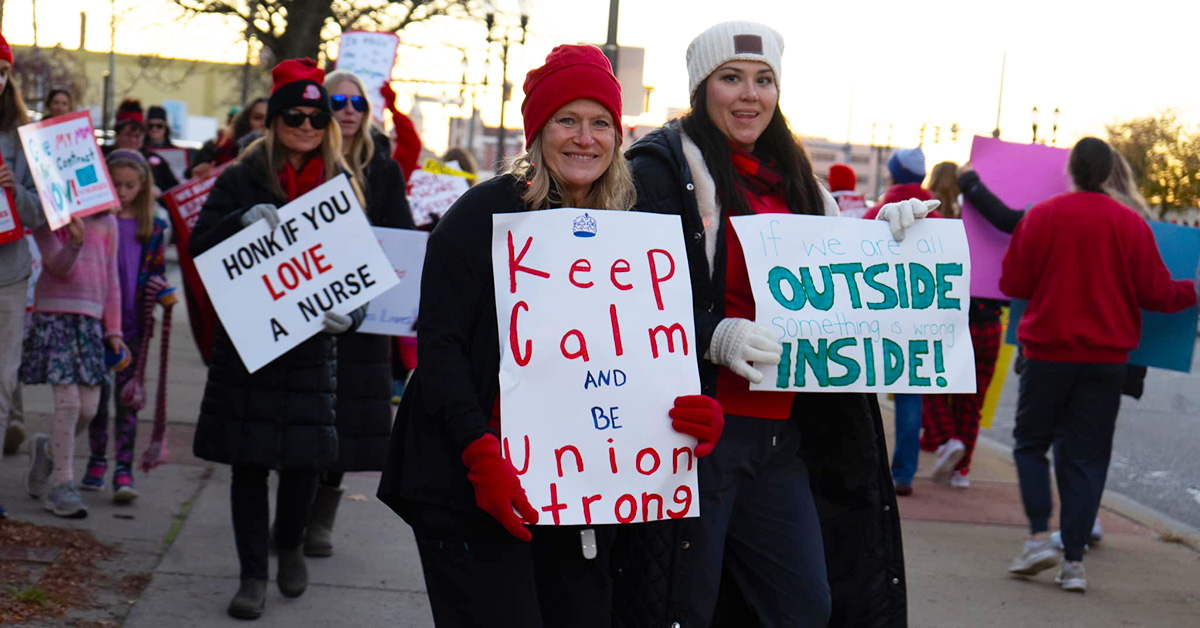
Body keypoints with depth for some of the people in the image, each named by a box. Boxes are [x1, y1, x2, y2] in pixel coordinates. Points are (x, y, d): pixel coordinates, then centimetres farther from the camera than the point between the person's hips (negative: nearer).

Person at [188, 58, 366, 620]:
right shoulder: (242, 180, 1)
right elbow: (199, 245, -6)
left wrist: (349, 313, -13)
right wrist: (242, 220, -24)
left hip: (312, 341, 1)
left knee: (304, 458, 1)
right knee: (249, 461, 1)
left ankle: (290, 546, 30)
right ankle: (253, 575, 12)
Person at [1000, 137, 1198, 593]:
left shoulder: (1040, 217, -5)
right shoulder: (1131, 224, -3)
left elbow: (1012, 284, -2)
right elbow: (1155, 293, 0)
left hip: (1048, 351, -1)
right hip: (1106, 358, 1)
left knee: (1031, 442, 14)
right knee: (1086, 457, 6)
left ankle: (1039, 537, -1)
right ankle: (1073, 561, 3)